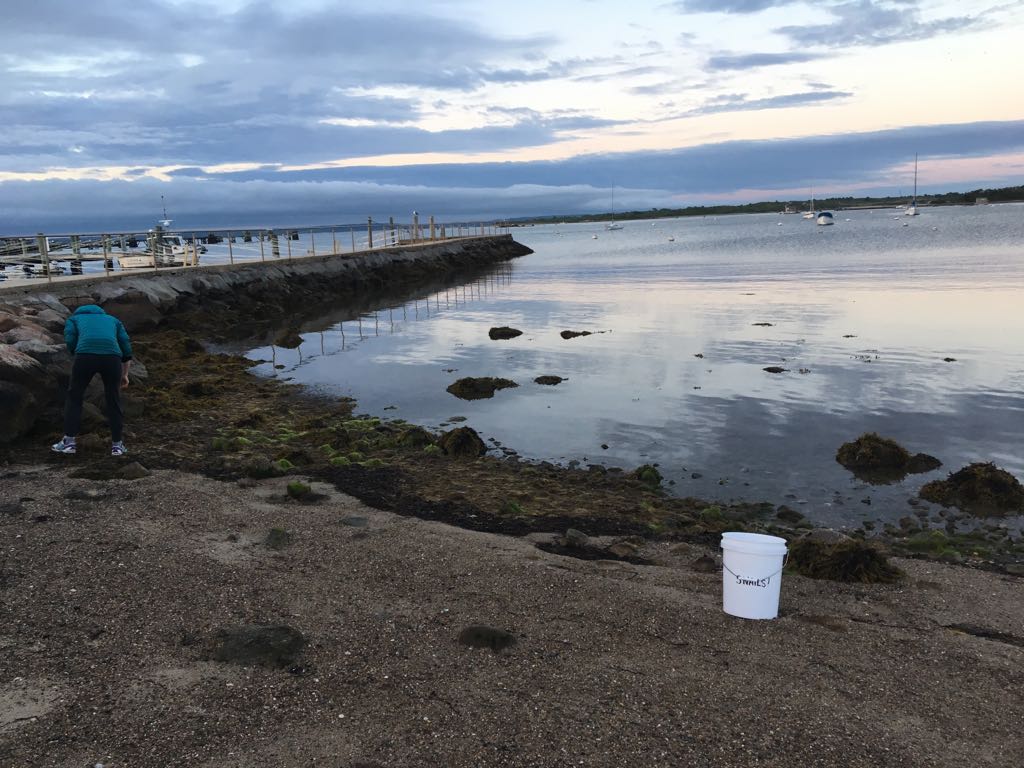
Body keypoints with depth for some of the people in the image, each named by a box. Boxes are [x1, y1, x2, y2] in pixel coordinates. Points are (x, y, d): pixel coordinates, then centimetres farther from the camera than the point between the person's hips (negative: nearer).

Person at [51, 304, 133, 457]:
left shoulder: (73, 320, 30)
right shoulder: (113, 320, 35)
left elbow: (70, 341, 9)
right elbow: (126, 347, 24)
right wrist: (124, 375, 32)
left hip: (86, 356, -1)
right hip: (111, 357, 1)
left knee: (74, 397, 20)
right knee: (113, 399, 19)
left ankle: (69, 442, 19)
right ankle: (117, 445, 21)